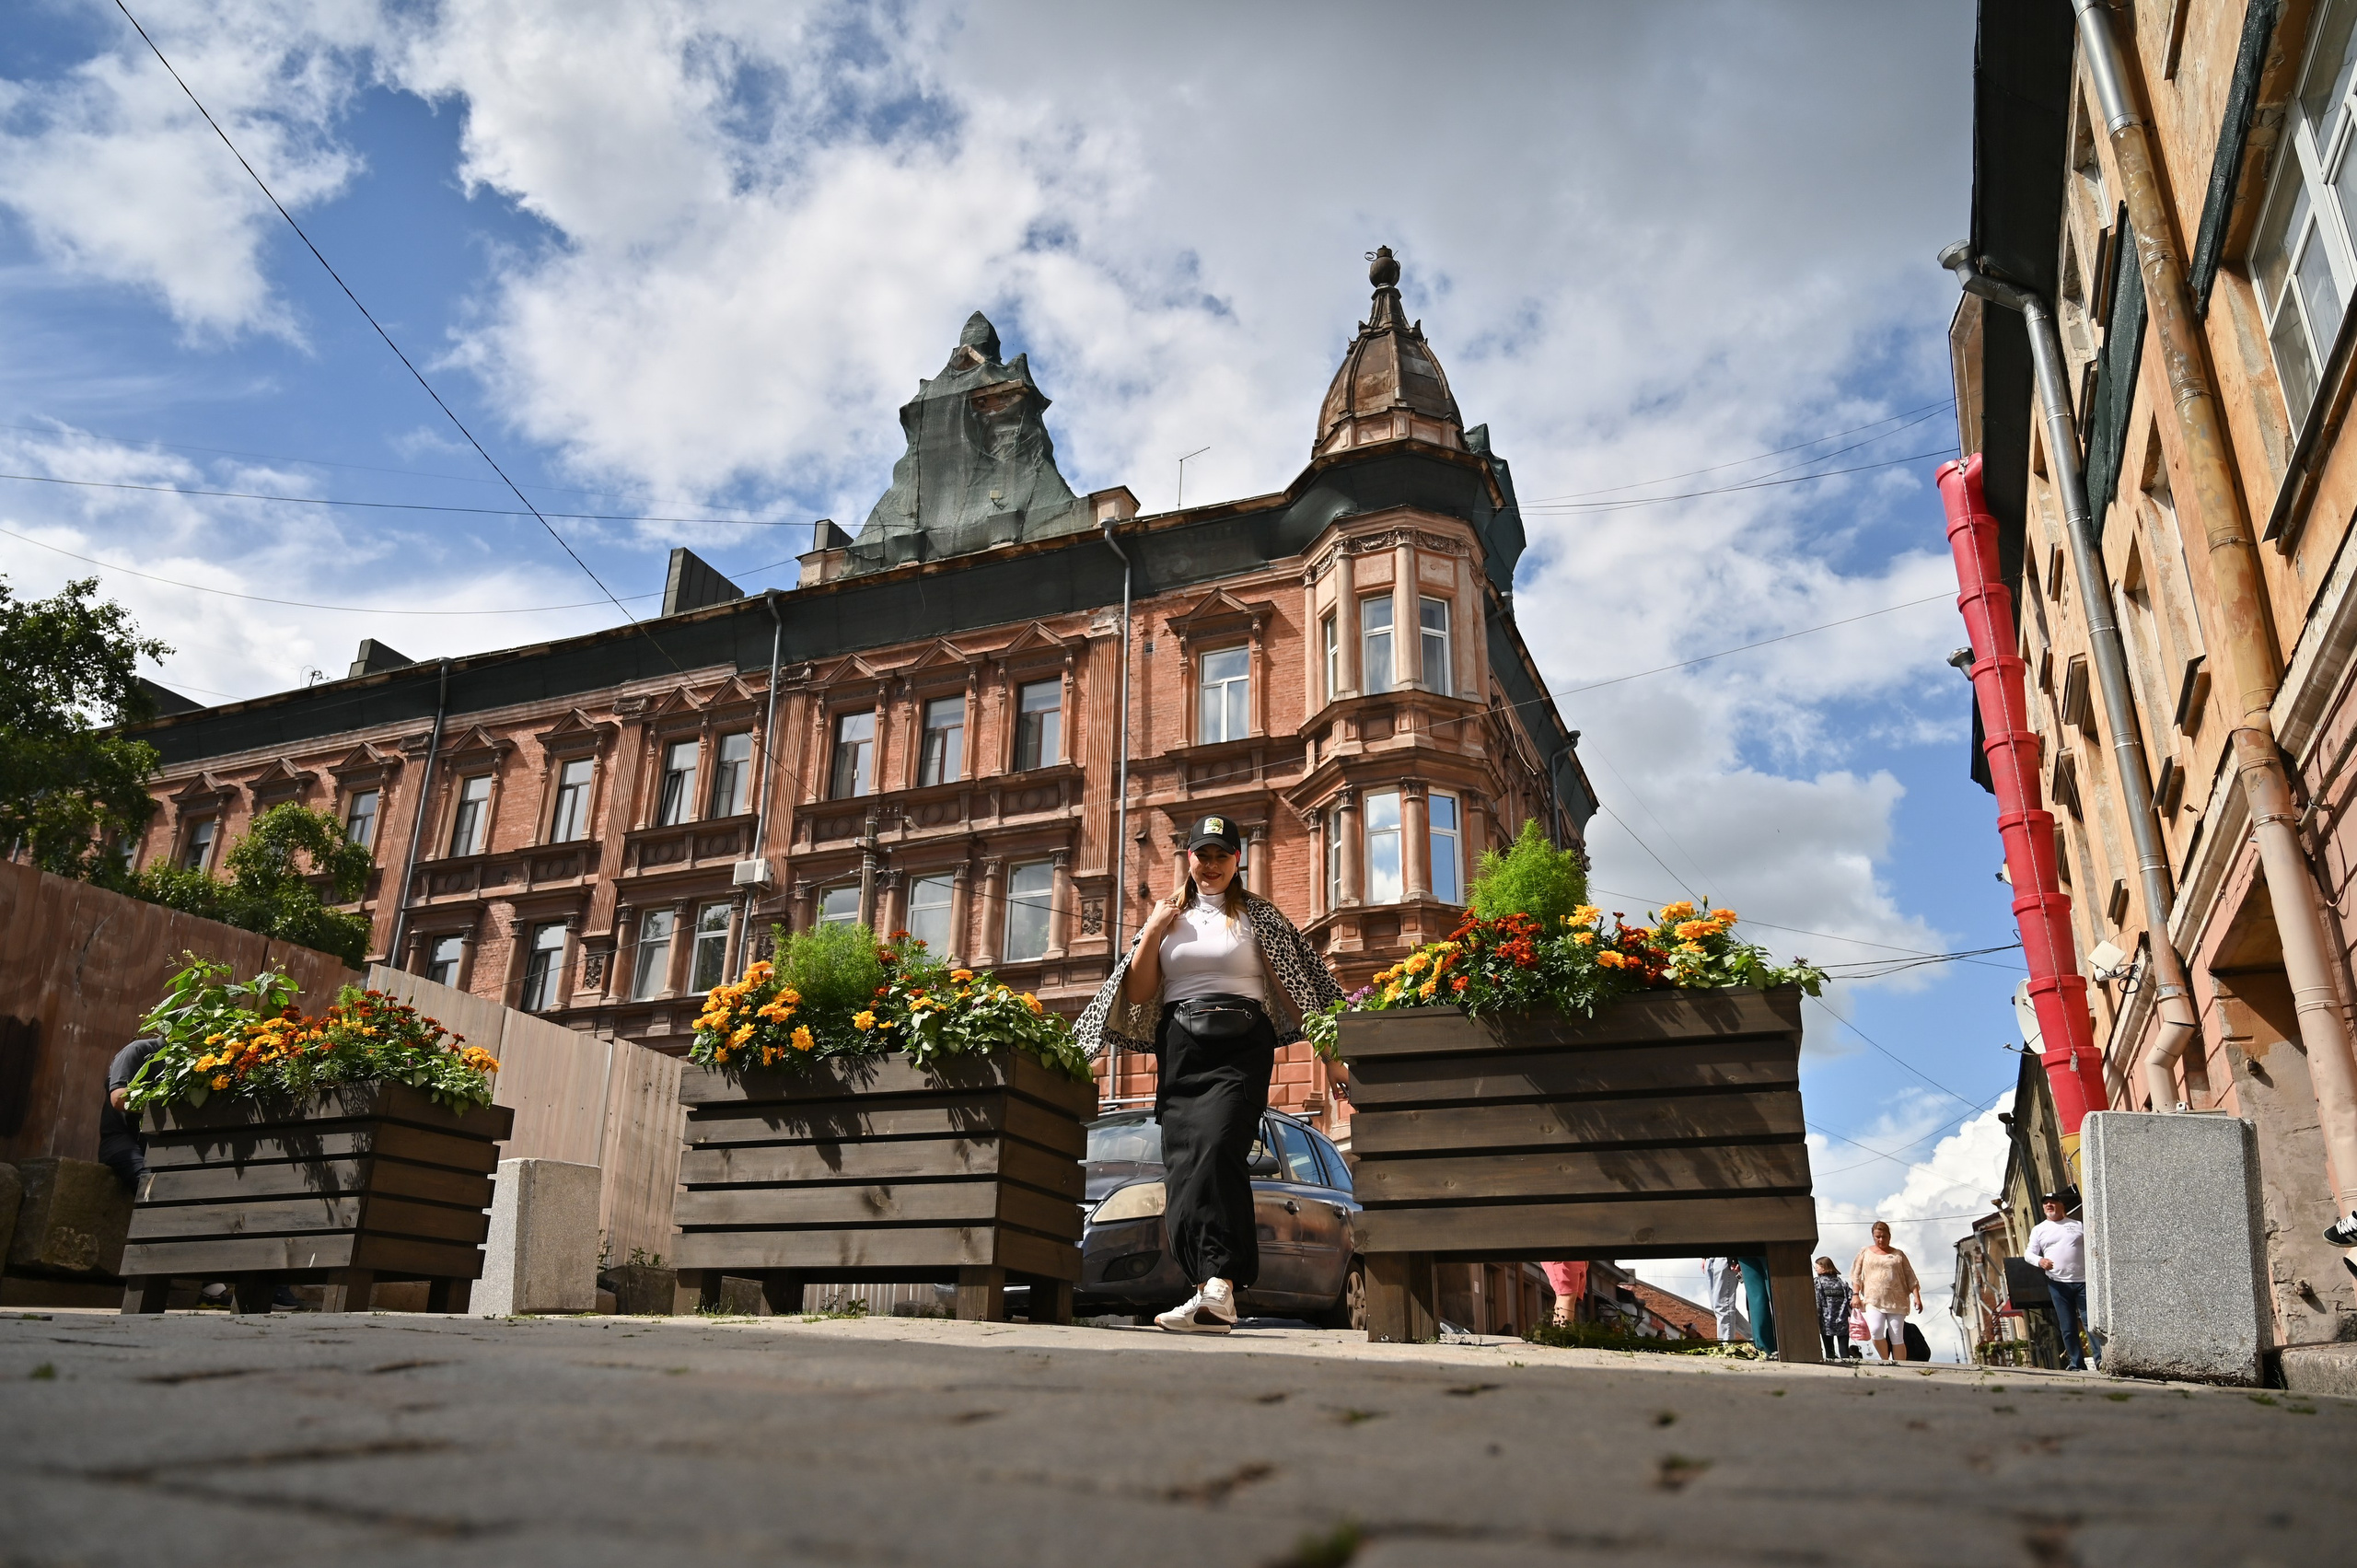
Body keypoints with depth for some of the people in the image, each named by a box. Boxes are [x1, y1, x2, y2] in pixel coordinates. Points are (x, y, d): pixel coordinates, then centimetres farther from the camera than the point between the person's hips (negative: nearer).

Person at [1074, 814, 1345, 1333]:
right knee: (1182, 1167, -5)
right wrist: (1153, 932, 2)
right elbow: (1137, 992, 13)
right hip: (1178, 1049, 4)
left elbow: (1292, 983, 8)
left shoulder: (1257, 915, 11)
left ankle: (1218, 1285, -33)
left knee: (1216, 1146, -24)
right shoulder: (1167, 916, 19)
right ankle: (1214, 1298, -2)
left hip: (1240, 1046, -4)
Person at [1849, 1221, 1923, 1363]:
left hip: (1897, 1302, 0)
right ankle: (1886, 1361, -2)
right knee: (1875, 1331, -21)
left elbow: (1910, 1278, 10)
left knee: (1897, 1338, -3)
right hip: (1874, 1301, 0)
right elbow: (1856, 1275, 11)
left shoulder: (1898, 1254, 12)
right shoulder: (1865, 1252, 12)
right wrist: (1856, 1295, 0)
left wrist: (1917, 1297, -2)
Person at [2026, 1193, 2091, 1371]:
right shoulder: (2039, 1229, 11)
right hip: (2058, 1283, 1)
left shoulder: (2078, 1226, 11)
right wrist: (2039, 1260, -15)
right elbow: (2029, 1253, 7)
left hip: (2083, 1281, -1)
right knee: (2068, 1327, 3)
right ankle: (2076, 1364, 9)